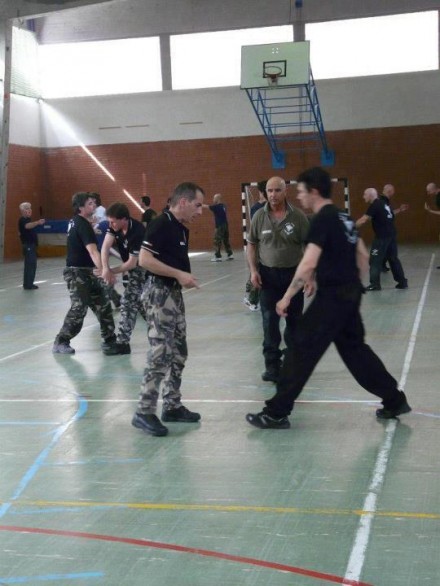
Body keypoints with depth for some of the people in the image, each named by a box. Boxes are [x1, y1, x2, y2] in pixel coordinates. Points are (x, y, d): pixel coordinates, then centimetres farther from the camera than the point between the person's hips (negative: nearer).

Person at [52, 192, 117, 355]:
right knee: (79, 308, -11)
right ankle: (61, 342, 1)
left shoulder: (76, 222, 10)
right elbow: (92, 250, -33)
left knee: (102, 305, 10)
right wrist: (103, 269, -43)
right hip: (78, 272, -10)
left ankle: (109, 340, 17)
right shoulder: (83, 225, -19)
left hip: (87, 271, 10)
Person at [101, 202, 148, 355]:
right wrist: (106, 269, -37)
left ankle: (122, 343, -8)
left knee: (129, 302, -11)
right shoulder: (115, 225, -11)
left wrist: (111, 271, -22)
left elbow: (132, 263, -27)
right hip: (134, 267, 9)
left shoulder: (138, 232, -33)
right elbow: (106, 246, -22)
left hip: (143, 268, -9)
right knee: (138, 301, 17)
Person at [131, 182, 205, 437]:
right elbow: (145, 260, -23)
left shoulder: (182, 228, 13)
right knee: (161, 353, -12)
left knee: (178, 353, 14)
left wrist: (185, 277, 8)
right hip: (159, 292, -10)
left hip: (174, 292, 10)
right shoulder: (161, 224, -16)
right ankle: (144, 412, -6)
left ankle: (173, 406, 24)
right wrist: (179, 274, -22)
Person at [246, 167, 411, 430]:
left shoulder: (322, 220, -15)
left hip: (332, 296, -9)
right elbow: (363, 256, 18)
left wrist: (287, 297, -17)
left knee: (301, 349, -3)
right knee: (354, 348, 20)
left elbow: (308, 263, -23)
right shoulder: (343, 217, 12)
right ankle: (395, 400, 25)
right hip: (350, 294, 9)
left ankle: (277, 413, 2)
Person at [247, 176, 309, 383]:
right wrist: (253, 270, -4)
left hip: (293, 273, 0)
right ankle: (272, 365, 4)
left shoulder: (298, 216, -6)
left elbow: (309, 245, -2)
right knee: (270, 321, -2)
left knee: (294, 319, 11)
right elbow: (251, 245, 5)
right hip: (268, 274, 0)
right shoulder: (259, 216, -2)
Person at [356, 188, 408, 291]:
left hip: (382, 236, -9)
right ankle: (402, 282, 18)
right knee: (393, 258, 15)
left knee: (375, 260, -3)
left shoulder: (374, 206, -11)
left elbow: (363, 220, -15)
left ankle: (375, 284, -2)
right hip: (391, 235, 9)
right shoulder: (383, 204, 17)